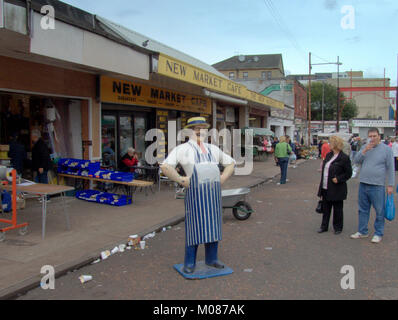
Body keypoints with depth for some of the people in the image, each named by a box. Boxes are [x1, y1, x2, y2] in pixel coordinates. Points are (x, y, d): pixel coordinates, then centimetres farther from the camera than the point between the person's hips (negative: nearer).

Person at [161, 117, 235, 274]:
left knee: (213, 225, 11)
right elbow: (165, 167, -9)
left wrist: (222, 178, 14)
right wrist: (181, 180, -9)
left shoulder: (213, 149, 19)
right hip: (195, 191, -5)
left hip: (214, 191, 5)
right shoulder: (183, 149, 1)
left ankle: (211, 258, 24)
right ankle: (190, 263, 11)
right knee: (194, 226, -2)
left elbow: (230, 162, 29)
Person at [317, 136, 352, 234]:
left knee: (337, 209, 7)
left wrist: (338, 179, -22)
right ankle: (324, 226, 26)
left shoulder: (344, 158, -13)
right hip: (326, 188, 7)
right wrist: (321, 187, 13)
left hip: (336, 189, -7)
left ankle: (338, 227, 21)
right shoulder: (328, 155, 9)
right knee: (325, 208, 14)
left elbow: (348, 173, -9)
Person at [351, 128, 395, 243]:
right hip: (363, 185, 4)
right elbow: (356, 161, -1)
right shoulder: (364, 147, 8)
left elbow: (390, 168, -2)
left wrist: (390, 185, -6)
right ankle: (362, 231, 25)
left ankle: (378, 234, 16)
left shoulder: (386, 149, -3)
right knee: (363, 210, 13)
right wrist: (364, 150, -14)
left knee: (379, 211, 3)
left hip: (378, 186, -4)